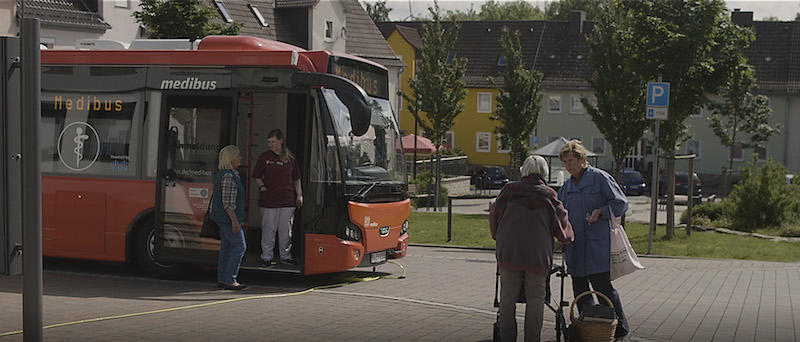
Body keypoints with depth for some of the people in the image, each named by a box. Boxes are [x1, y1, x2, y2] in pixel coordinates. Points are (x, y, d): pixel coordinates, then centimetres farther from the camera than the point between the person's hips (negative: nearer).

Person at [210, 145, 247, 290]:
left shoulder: (221, 174, 14)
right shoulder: (229, 176, -19)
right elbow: (228, 202, -23)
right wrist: (235, 221, -22)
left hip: (222, 217, 10)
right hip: (228, 217, -10)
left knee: (226, 247, 13)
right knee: (239, 246, -8)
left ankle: (222, 279, 16)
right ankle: (229, 280, -8)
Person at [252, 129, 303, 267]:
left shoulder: (290, 158, 7)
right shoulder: (264, 157, 3)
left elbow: (296, 178, 14)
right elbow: (257, 176, 10)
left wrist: (299, 195, 10)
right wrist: (262, 187, -4)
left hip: (287, 199, 2)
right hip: (268, 200, -1)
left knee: (286, 229, 7)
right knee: (269, 229, 1)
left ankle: (285, 256, 19)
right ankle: (266, 257, 9)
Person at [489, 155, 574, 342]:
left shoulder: (510, 190, 7)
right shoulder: (548, 195, 5)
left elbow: (495, 215, 14)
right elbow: (561, 221, 12)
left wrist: (498, 238, 31)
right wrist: (565, 240, 33)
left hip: (508, 249, 1)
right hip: (537, 251, -1)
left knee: (508, 296, 8)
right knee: (535, 298, 5)